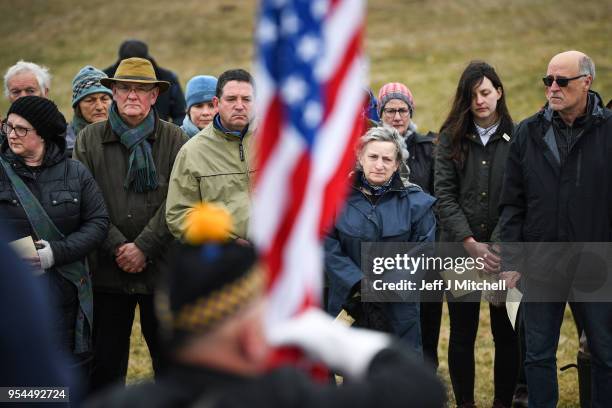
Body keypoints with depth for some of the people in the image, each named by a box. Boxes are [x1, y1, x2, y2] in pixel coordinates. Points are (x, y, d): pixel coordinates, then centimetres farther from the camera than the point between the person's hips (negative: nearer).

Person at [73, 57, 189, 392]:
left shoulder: (174, 139, 2)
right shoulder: (89, 139, 5)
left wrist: (143, 247, -13)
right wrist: (117, 248, -11)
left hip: (161, 267, 0)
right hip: (107, 269, 1)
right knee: (105, 362, 7)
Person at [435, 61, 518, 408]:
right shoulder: (452, 138, 6)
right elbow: (444, 195, 0)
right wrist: (471, 244, -10)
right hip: (460, 250, 1)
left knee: (506, 334, 4)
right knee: (462, 334, 6)